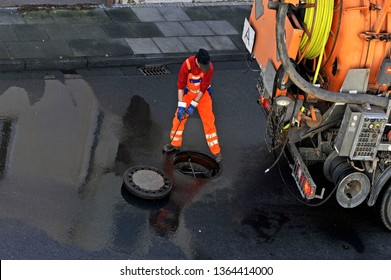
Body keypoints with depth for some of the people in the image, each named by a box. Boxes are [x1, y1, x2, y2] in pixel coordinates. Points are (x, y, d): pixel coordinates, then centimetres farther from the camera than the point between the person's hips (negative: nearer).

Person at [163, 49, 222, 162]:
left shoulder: (209, 67, -28)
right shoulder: (187, 65, -28)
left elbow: (203, 88, -20)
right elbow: (181, 85, -20)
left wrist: (193, 105, -21)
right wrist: (181, 106, -24)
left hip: (203, 94, -1)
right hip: (188, 92, 1)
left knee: (209, 121, -3)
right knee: (179, 117, 4)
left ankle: (216, 151, 5)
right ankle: (175, 144, 25)